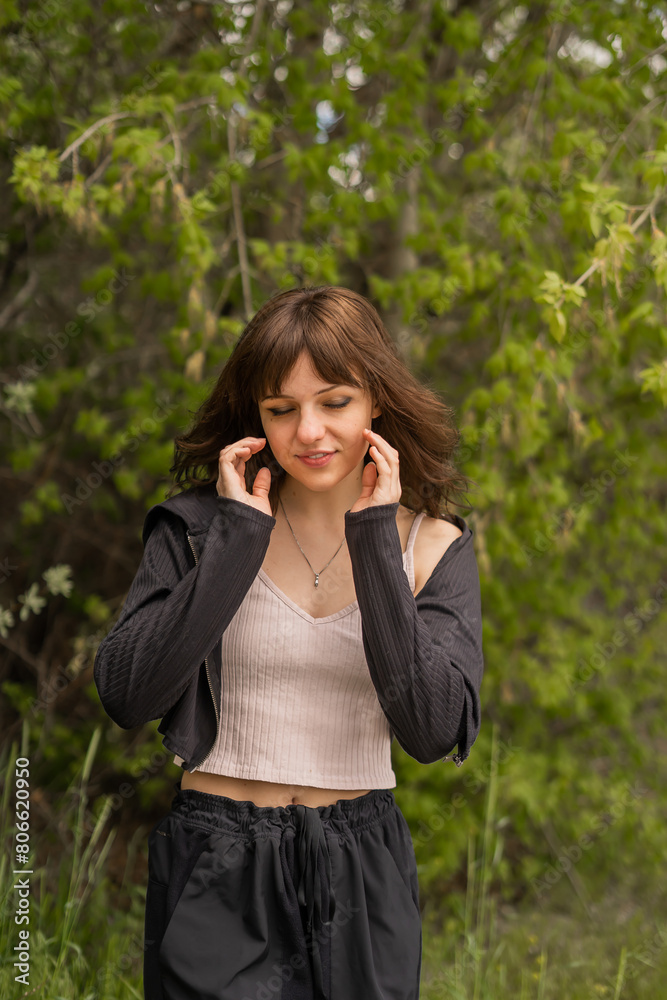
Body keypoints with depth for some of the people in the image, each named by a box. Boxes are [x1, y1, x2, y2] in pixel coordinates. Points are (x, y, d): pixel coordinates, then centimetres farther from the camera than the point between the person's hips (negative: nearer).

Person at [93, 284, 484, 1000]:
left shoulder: (433, 545, -1)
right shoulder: (199, 524, -2)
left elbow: (433, 732, -14)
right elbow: (125, 696, -13)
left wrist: (374, 540, -15)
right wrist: (241, 536, -14)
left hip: (362, 872, 2)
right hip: (219, 867, -1)